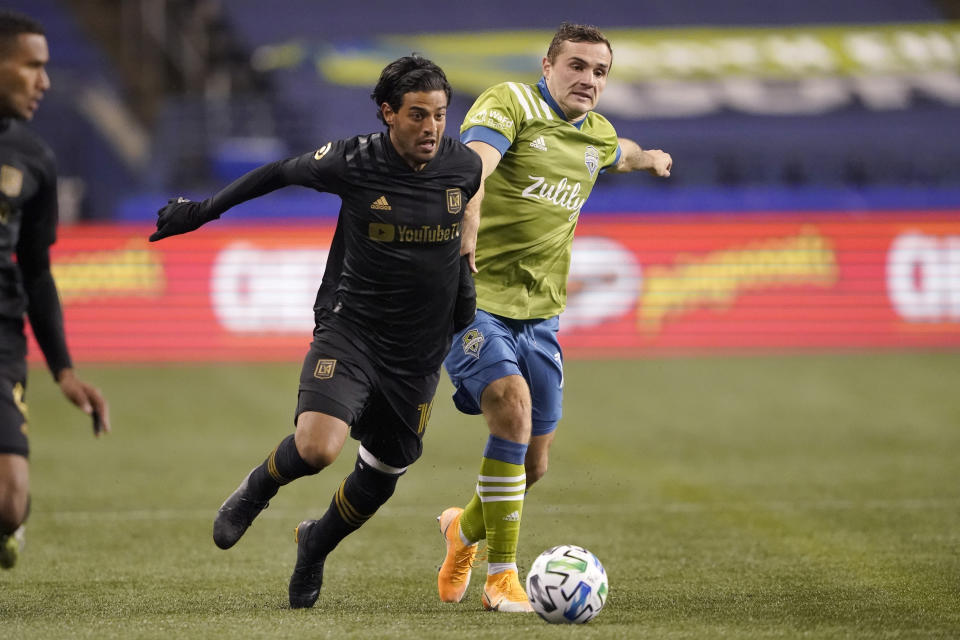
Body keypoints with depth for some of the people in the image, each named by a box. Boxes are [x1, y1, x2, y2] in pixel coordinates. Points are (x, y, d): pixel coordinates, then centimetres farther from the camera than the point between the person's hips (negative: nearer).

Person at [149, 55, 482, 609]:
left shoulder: (465, 166, -6)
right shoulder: (354, 162, -15)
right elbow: (282, 173, 3)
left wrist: (464, 281, 11)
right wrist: (204, 210, 9)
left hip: (421, 351, 4)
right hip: (351, 329, -3)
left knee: (382, 476, 13)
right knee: (317, 447, -26)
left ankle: (316, 547, 45)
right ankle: (259, 489, 10)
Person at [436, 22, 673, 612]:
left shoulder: (596, 134, 12)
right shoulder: (510, 103, -10)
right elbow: (474, 161, -31)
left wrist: (649, 158, 58)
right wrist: (466, 221, -50)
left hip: (539, 313, 7)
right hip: (474, 298, -7)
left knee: (532, 467, 7)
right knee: (513, 405, -28)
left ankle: (465, 529, 41)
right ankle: (501, 577, -20)